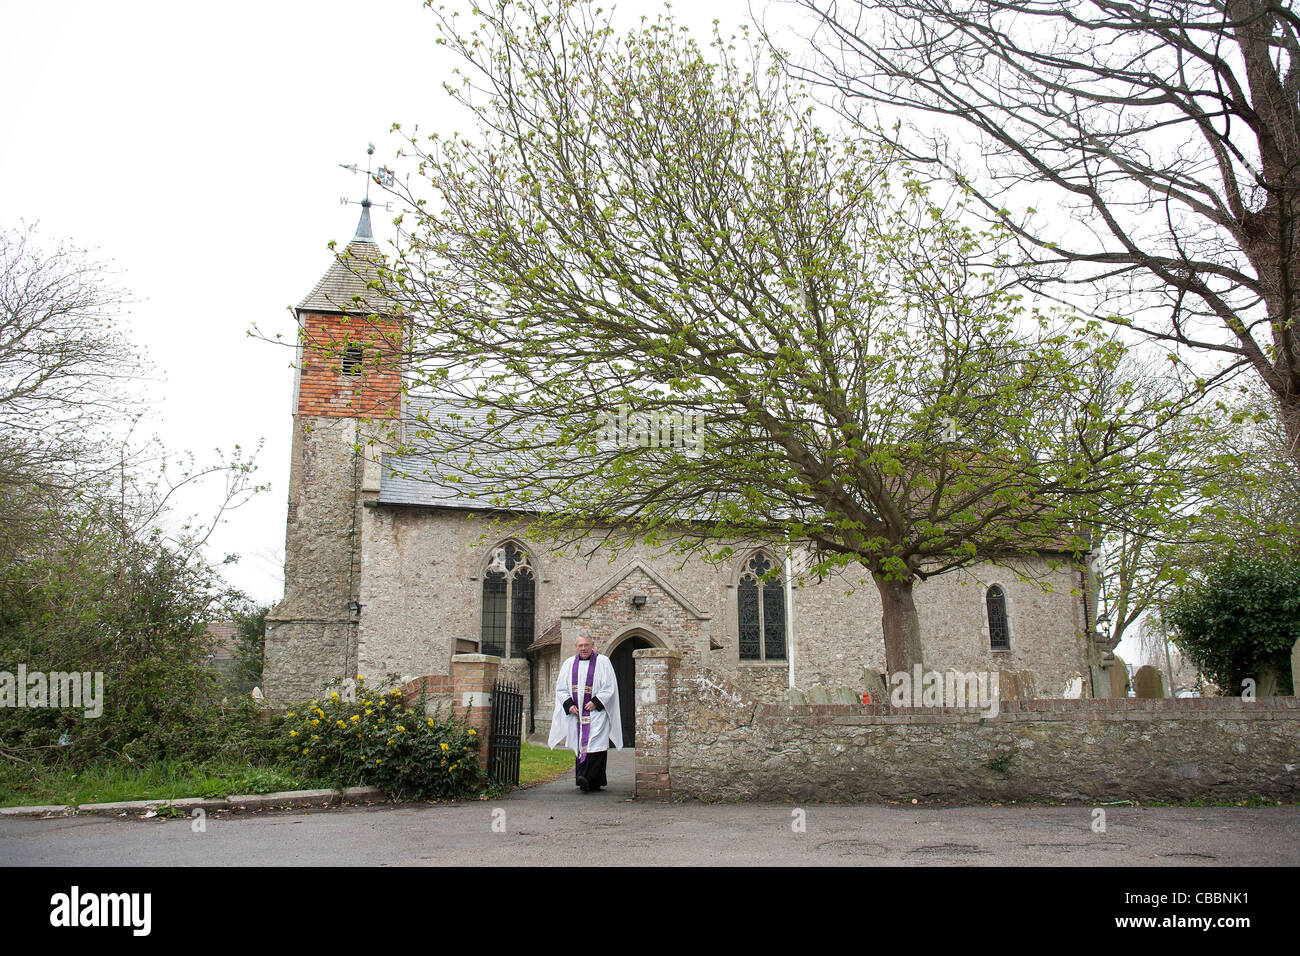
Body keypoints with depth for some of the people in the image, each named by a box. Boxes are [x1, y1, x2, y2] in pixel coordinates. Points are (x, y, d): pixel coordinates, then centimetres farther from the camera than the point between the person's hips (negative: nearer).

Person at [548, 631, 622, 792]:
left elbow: (610, 688, -4)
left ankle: (587, 778, -26)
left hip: (596, 712, -4)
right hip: (576, 713, 4)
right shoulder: (569, 664, 12)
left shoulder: (602, 662, 1)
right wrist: (569, 705, -4)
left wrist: (595, 702, -15)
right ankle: (594, 783, 9)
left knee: (594, 744, -16)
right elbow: (560, 688, 11)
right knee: (580, 747, 3)